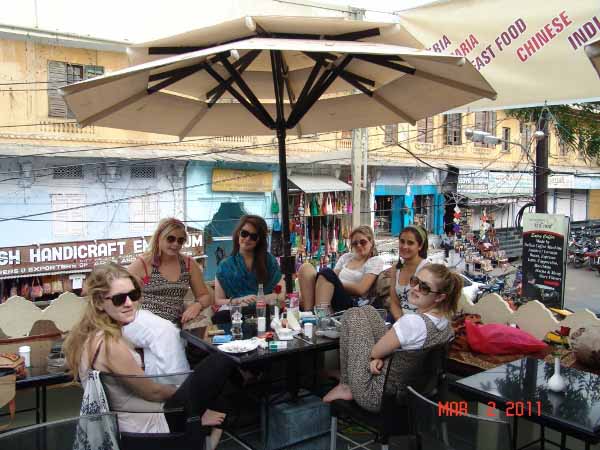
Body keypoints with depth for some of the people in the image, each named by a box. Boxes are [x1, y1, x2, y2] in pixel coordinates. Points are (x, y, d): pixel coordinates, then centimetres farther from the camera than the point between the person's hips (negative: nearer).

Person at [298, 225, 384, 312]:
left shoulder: (376, 261, 8)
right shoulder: (346, 257, 25)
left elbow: (361, 289, -5)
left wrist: (336, 283, -5)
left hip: (352, 304, -5)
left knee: (326, 273, -31)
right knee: (306, 267, -18)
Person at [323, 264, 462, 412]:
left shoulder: (412, 322, -31)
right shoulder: (445, 323, -5)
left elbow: (374, 352, -19)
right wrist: (380, 358, -13)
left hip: (377, 397, -8)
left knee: (354, 315, 2)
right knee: (367, 311, 15)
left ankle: (346, 386, 14)